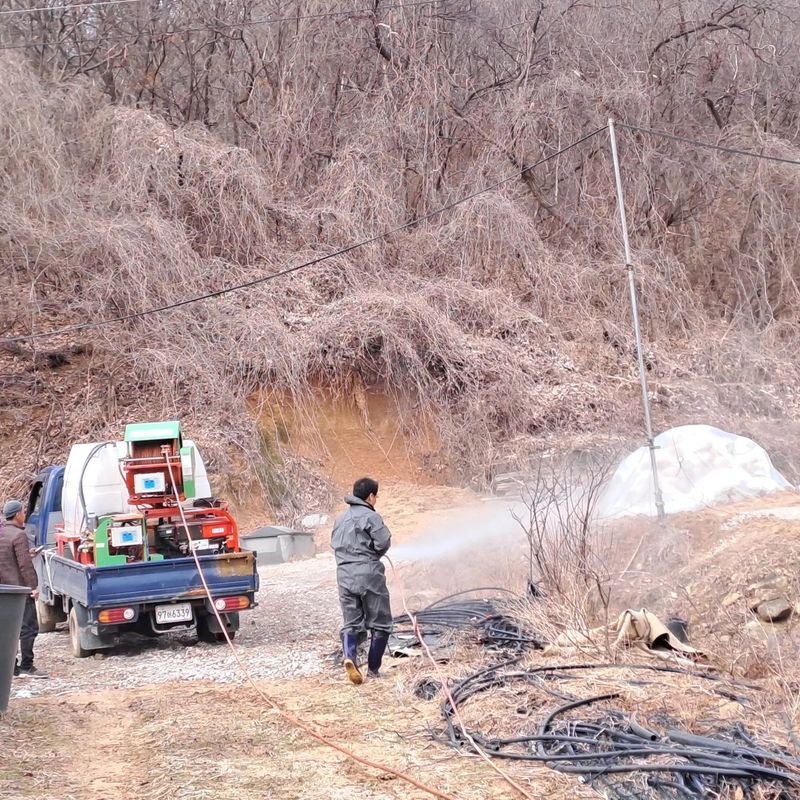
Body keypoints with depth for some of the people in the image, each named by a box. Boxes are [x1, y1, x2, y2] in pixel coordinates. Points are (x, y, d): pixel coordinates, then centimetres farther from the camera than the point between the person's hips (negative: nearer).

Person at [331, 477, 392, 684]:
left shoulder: (341, 519, 14)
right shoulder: (370, 516, -9)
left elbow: (335, 543, 16)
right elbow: (384, 543, -16)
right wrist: (375, 555, 5)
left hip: (345, 577, 6)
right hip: (369, 576, -6)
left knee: (351, 623, 8)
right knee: (380, 624, 7)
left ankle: (350, 657, -18)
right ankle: (373, 668, 6)